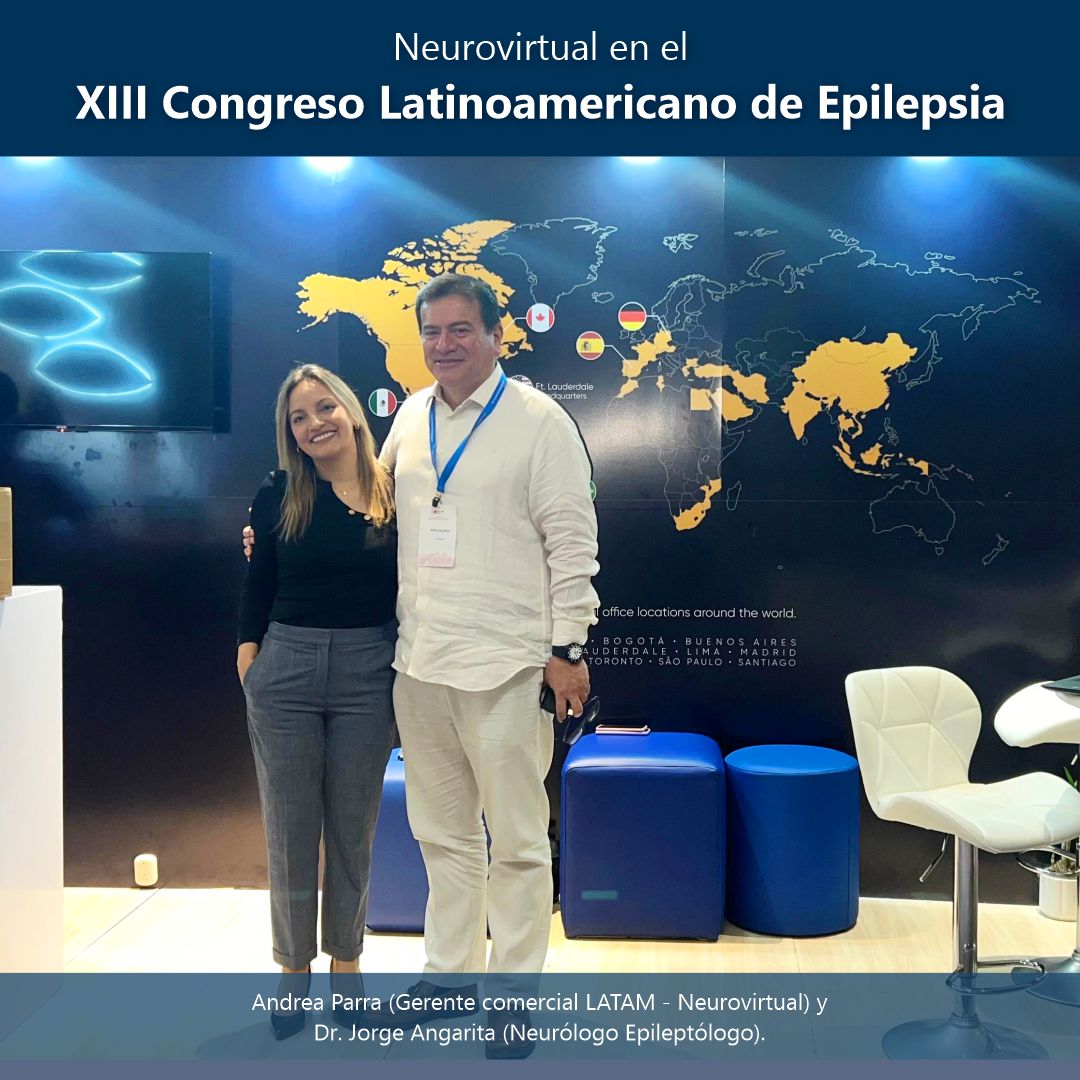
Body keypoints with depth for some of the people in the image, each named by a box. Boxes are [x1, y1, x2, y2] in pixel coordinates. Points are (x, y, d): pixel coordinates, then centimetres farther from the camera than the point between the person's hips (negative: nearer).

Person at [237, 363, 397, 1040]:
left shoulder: (394, 494, 0)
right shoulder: (278, 497, 1)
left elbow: (411, 586, 3)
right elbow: (257, 590, 5)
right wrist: (250, 661, -2)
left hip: (369, 672, 0)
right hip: (287, 669, 0)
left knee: (354, 829, 11)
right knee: (290, 829, 8)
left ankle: (346, 963, 27)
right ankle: (295, 971, 22)